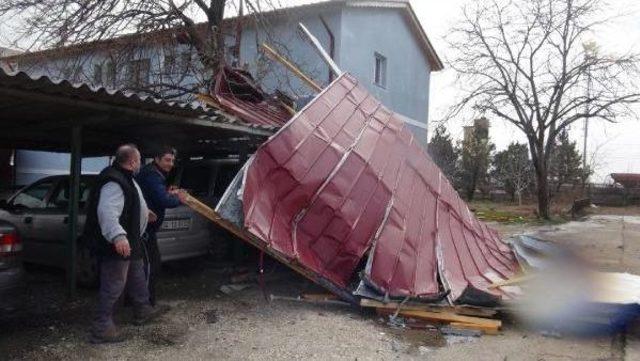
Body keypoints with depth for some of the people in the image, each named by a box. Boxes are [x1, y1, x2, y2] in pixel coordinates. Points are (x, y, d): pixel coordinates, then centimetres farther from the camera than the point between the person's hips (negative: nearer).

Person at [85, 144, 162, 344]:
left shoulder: (124, 178, 10)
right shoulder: (114, 182, -25)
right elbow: (107, 211, -39)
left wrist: (144, 212, 41)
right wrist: (118, 236, -51)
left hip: (130, 241, 12)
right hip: (118, 245, -12)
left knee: (136, 274, 25)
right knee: (114, 284, -4)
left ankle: (142, 310, 41)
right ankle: (102, 328, 7)